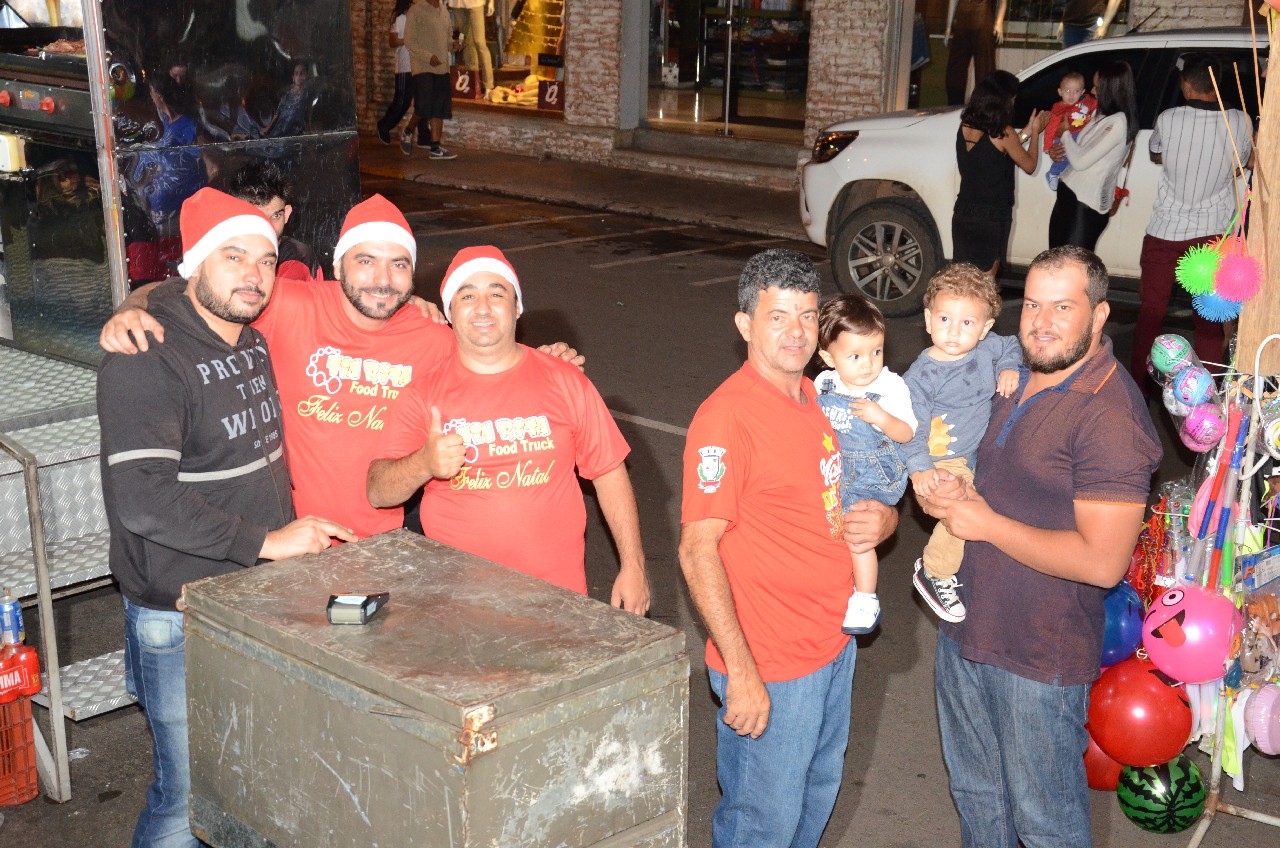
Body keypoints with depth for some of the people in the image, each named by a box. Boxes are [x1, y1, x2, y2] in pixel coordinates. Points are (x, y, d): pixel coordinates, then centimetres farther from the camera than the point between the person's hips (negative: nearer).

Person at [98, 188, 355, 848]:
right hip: (183, 619, -7)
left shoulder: (261, 341, 7)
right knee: (191, 793, 2)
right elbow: (141, 499, -27)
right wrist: (264, 541, -23)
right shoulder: (146, 359, -18)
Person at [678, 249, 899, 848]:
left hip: (834, 645, 8)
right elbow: (697, 550, -22)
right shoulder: (726, 417, -20)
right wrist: (740, 672, -25)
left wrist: (878, 520, -5)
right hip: (769, 667, -8)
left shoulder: (819, 396, 7)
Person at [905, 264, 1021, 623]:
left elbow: (1012, 347, 22)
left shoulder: (988, 348, 0)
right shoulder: (922, 374, -15)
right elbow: (911, 425, -16)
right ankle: (934, 573, -5)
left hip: (984, 453, 7)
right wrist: (919, 469, -26)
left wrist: (1009, 369, 0)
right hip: (943, 463, -7)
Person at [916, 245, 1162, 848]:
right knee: (973, 786, 26)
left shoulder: (1109, 416, -24)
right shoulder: (1011, 373, 3)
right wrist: (941, 493, -2)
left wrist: (986, 523, -21)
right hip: (965, 624, 8)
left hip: (1040, 657, -8)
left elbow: (1102, 562, -28)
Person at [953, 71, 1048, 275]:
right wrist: (1035, 132, 13)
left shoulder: (965, 127, 2)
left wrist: (1026, 133, 19)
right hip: (992, 218, -5)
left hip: (963, 213, 5)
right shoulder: (1004, 133, -15)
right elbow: (1029, 165, 0)